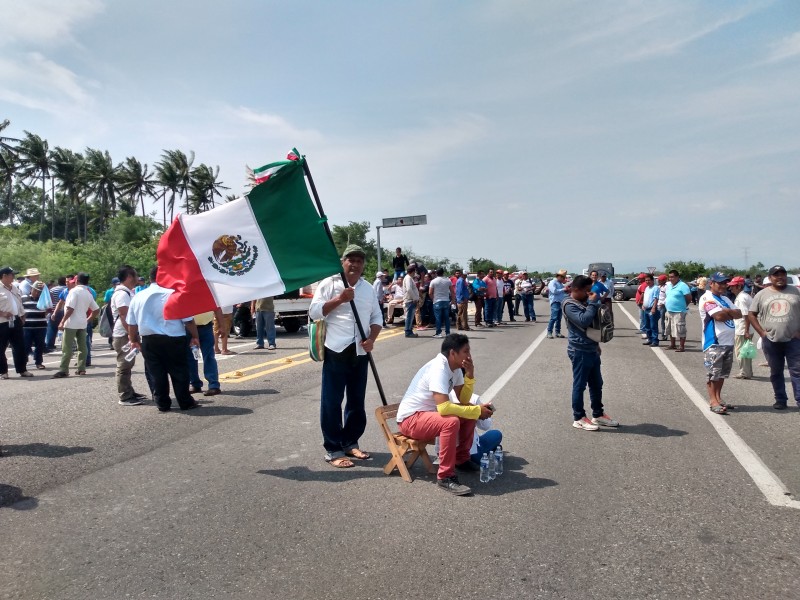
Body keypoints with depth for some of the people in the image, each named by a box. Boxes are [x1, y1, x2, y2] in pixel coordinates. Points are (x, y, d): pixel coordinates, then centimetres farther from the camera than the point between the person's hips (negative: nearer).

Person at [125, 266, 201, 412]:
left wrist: (134, 340, 25)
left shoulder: (138, 297, 5)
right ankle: (185, 403, 12)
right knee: (179, 372, 7)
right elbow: (188, 320, -7)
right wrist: (194, 336, 5)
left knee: (156, 373, 10)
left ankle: (163, 405, 15)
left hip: (149, 340, 3)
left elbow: (131, 323, 11)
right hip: (173, 340, -3)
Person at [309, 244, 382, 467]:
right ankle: (333, 450, 9)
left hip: (360, 352, 6)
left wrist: (371, 339, -2)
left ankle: (350, 443, 27)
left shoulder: (368, 288, 14)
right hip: (336, 351, -5)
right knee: (332, 402, 0)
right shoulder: (329, 284, -2)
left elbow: (376, 317, 15)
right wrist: (339, 299, -17)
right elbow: (314, 312, -9)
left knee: (357, 401, 13)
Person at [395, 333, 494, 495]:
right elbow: (444, 408, -35)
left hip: (429, 412, 10)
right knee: (451, 422, -32)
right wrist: (477, 411, -26)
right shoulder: (438, 369, -26)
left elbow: (463, 400, 6)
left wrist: (469, 375, -9)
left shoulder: (455, 368, 3)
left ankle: (461, 459, 20)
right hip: (410, 419, -10)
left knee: (470, 414, 6)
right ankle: (445, 477, -21)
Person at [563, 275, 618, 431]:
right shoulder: (570, 305, -15)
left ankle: (598, 414, 28)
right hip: (579, 351, -9)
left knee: (597, 384, 16)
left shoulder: (585, 302, 15)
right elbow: (584, 321, -29)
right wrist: (593, 303, -20)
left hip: (591, 349, 9)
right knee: (579, 385, 0)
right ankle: (579, 418, 9)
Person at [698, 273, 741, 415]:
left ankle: (718, 398, 21)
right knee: (714, 373, -5)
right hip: (714, 343, -8)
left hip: (728, 342, 8)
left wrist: (727, 311, -11)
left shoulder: (724, 299, 18)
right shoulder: (706, 298, -9)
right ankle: (713, 401, -2)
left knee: (722, 373, 13)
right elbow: (719, 316, -20)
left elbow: (739, 314, 7)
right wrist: (730, 313, -1)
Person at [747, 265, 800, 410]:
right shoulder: (762, 294, 5)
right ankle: (780, 400, 21)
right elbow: (751, 314, 8)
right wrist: (761, 332, -2)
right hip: (771, 341, 1)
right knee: (776, 372, 10)